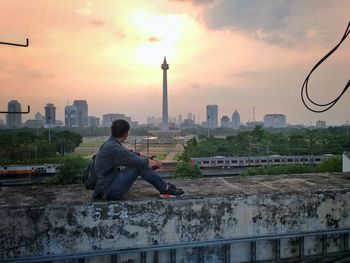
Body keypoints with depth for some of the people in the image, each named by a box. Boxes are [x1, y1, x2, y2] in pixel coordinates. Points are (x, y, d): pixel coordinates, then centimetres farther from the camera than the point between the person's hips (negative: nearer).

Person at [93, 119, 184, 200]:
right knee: (140, 165, -16)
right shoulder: (113, 148, -22)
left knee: (140, 162, 5)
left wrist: (150, 159, 9)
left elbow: (131, 154, 18)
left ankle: (165, 187, 9)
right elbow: (139, 162, -17)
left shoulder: (111, 144, 8)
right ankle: (165, 189, -3)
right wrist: (156, 163, 1)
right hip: (109, 190, -10)